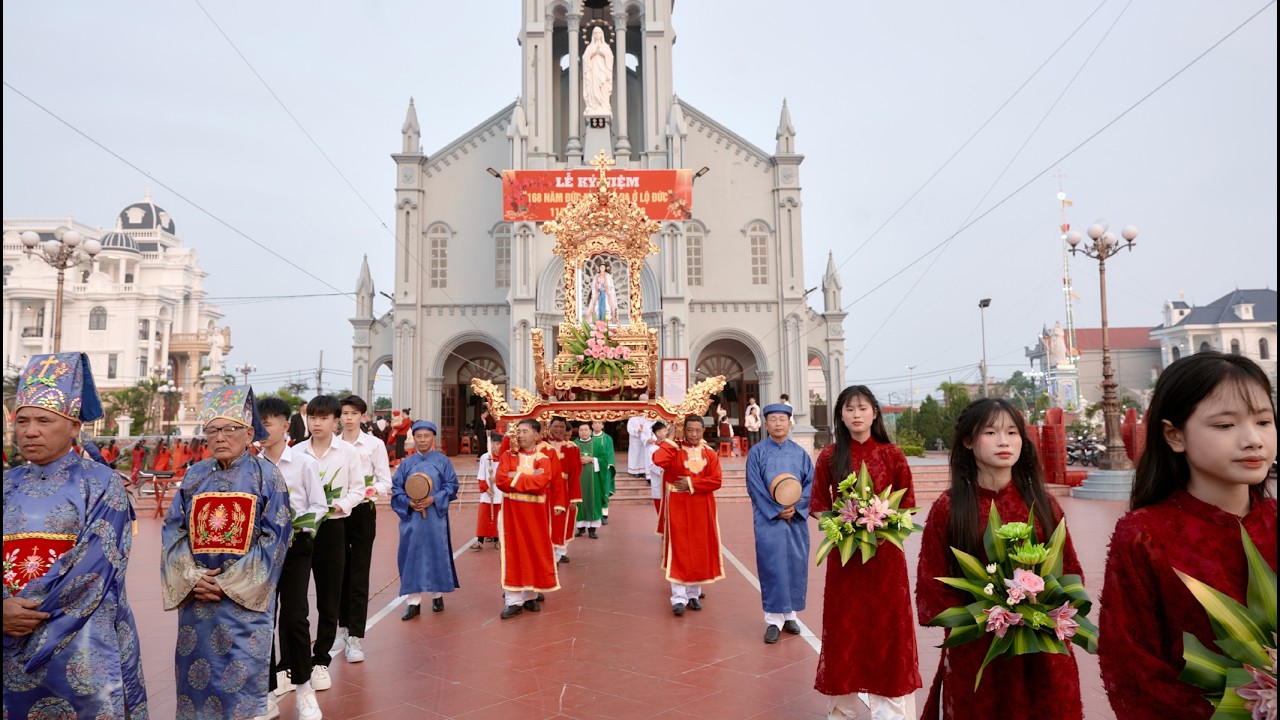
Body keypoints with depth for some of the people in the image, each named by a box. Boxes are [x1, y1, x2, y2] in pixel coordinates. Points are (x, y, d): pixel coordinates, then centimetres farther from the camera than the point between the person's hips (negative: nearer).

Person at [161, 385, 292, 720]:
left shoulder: (266, 475, -4)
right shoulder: (194, 475, 7)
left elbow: (275, 536, -8)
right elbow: (173, 530, 5)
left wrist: (230, 582, -13)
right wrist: (190, 576, -10)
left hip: (246, 596, -3)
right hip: (196, 592, 4)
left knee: (240, 676, 0)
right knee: (196, 669, 9)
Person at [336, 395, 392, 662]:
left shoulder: (375, 444, -1)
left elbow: (385, 482, -3)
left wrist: (372, 490, -23)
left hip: (363, 512, -3)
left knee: (359, 575, -2)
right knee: (339, 571, 11)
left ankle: (356, 637, 1)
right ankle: (343, 626, 29)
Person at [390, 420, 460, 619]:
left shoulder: (443, 461, 2)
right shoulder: (406, 463, 7)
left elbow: (452, 485, -2)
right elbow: (396, 488, 5)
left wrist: (434, 499, -15)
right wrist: (408, 502, -12)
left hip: (435, 517, -1)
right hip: (411, 517, 2)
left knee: (437, 555, 5)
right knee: (412, 556, 0)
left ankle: (438, 595, 21)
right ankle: (414, 601, 6)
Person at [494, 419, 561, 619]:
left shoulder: (543, 458, -2)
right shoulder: (508, 456, 3)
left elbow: (542, 482, -21)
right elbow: (500, 480, -13)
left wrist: (514, 478, -14)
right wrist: (530, 479, -15)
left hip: (535, 512, 0)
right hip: (512, 511, 0)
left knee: (535, 553, 7)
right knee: (513, 555, 1)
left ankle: (530, 596, 21)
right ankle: (514, 601, 4)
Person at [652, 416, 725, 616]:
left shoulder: (710, 455, 4)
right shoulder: (674, 451, -3)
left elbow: (716, 481, -4)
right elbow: (658, 459, -24)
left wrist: (692, 484, -13)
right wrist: (671, 440, -13)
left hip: (701, 509, 3)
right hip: (678, 508, -3)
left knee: (699, 550, 8)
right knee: (679, 550, -4)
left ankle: (694, 593, 22)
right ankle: (678, 598, -1)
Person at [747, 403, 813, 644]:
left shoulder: (800, 453, 7)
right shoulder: (756, 452, 1)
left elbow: (811, 482, 3)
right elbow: (754, 487, -5)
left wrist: (796, 506, -11)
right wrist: (776, 510, -12)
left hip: (797, 519, 3)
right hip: (768, 520, -2)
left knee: (795, 565, 6)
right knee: (772, 566, -3)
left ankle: (790, 614, 20)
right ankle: (774, 619, 5)